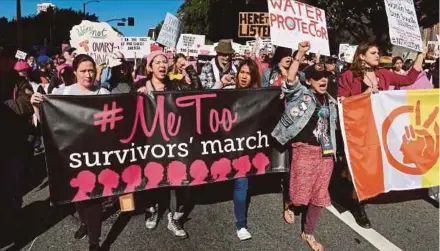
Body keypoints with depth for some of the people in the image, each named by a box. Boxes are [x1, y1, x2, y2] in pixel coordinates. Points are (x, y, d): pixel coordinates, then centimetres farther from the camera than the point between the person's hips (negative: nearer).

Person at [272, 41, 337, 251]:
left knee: (319, 195, 9)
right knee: (302, 190, 1)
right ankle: (289, 204, 38)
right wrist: (300, 55, -30)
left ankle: (308, 234, 25)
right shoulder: (301, 93, -4)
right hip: (304, 149, -6)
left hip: (325, 152, 6)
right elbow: (290, 79, -23)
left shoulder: (330, 101, 14)